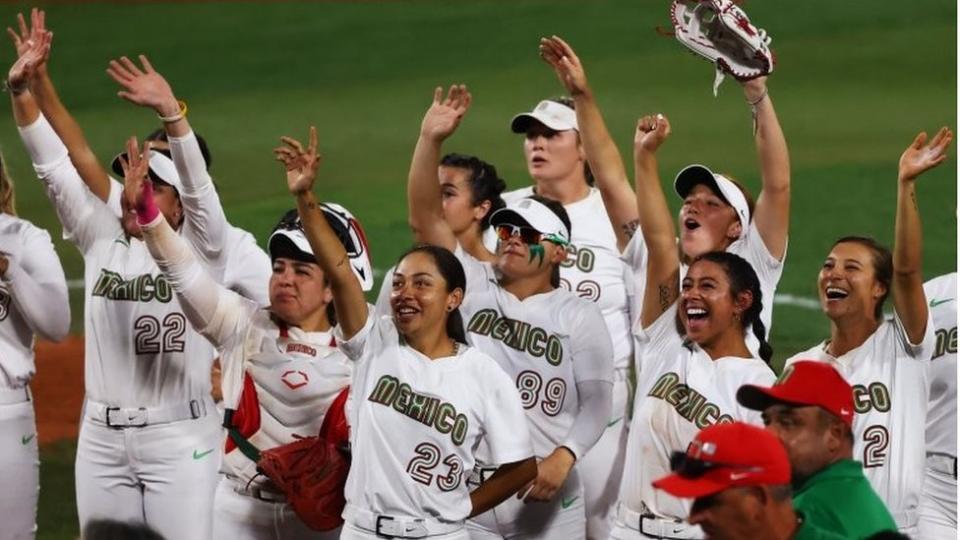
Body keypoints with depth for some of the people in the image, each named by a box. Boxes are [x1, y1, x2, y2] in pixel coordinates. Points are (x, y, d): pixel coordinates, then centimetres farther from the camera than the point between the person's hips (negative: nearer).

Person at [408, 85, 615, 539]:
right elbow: (424, 219, -5)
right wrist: (430, 141, -16)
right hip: (465, 493, 2)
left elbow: (596, 404, -2)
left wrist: (562, 459, -19)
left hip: (546, 500, -2)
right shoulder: (474, 289, 4)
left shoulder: (580, 317, 1)